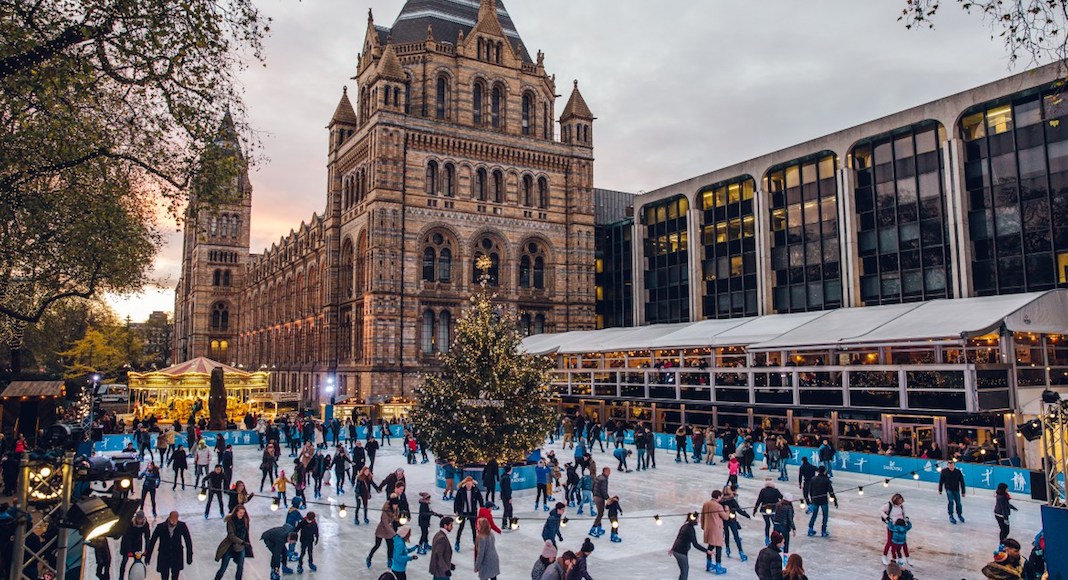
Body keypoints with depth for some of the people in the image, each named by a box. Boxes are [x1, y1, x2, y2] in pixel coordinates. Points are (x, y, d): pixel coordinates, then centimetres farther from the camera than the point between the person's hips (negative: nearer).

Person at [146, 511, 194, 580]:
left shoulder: (182, 526, -17)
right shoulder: (160, 527, -19)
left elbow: (188, 541, -7)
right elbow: (152, 541, -6)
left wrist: (189, 556, -4)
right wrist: (148, 556, 0)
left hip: (177, 557, 0)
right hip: (164, 556, 0)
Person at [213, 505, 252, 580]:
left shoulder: (245, 521, -3)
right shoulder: (230, 521, -16)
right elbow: (231, 536, -23)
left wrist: (248, 544, 13)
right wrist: (243, 542, -32)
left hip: (241, 548, 4)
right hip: (230, 547, -4)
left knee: (240, 568, 6)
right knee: (223, 569, 4)